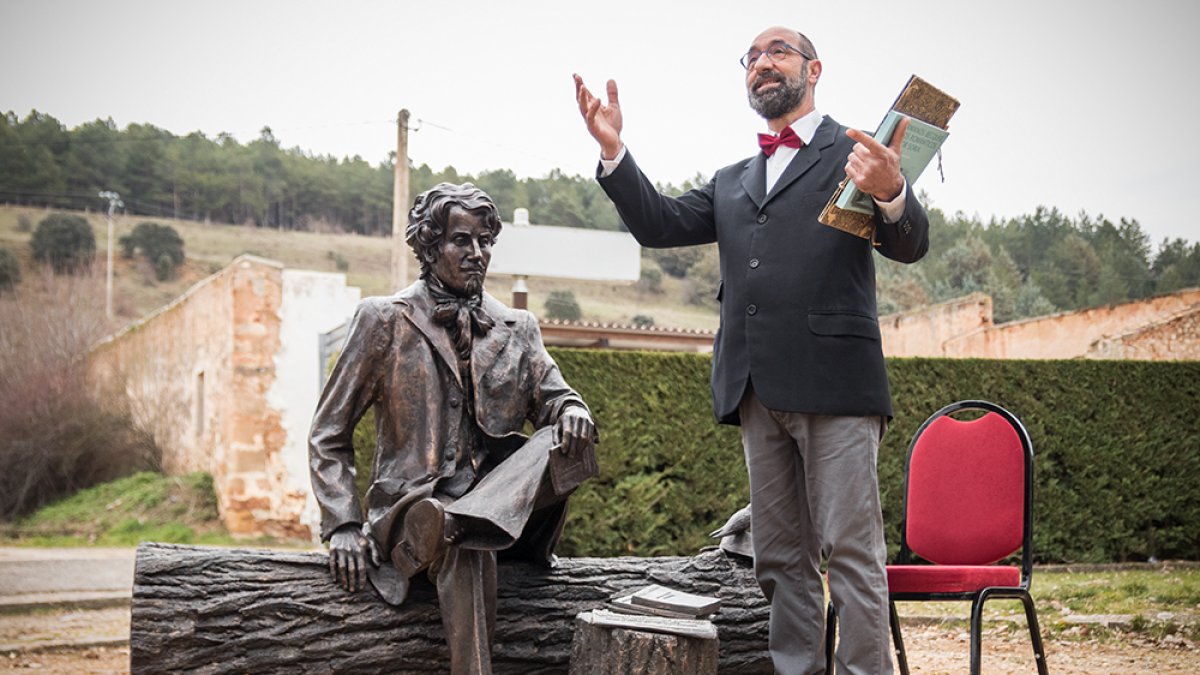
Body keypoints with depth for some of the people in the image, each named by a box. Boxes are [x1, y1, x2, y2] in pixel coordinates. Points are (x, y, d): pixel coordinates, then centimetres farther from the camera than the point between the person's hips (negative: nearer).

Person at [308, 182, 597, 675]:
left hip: (496, 496, 3)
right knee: (464, 552, -38)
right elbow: (329, 434, 5)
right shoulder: (385, 319, 4)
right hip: (409, 503, -3)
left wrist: (572, 413, -18)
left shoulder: (517, 329, 15)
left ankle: (451, 524, -43)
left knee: (568, 440, -27)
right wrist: (343, 527, -9)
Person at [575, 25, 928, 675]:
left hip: (834, 381, -6)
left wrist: (890, 194, -29)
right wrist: (613, 151, 0)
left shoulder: (858, 153, 5)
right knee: (779, 556, 9)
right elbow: (660, 224, 13)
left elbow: (909, 246, -6)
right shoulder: (731, 182, 23)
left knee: (850, 548, -6)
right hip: (758, 393, 6)